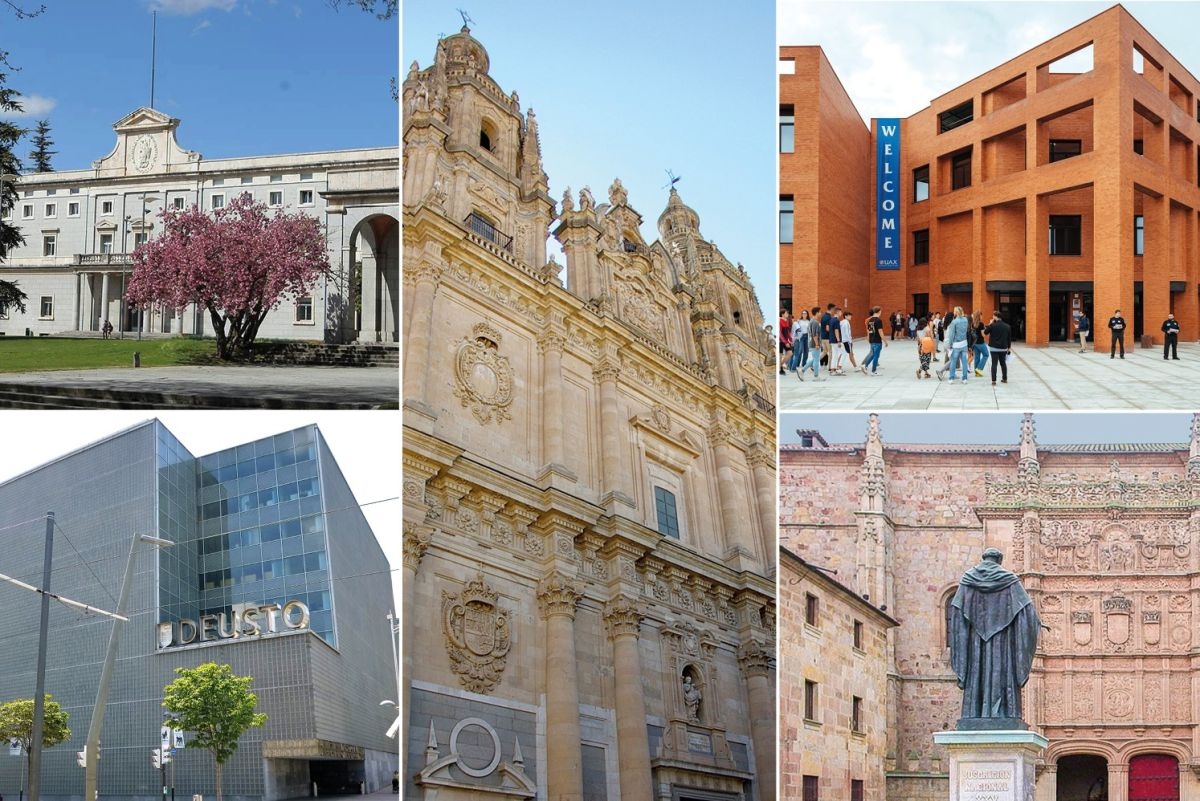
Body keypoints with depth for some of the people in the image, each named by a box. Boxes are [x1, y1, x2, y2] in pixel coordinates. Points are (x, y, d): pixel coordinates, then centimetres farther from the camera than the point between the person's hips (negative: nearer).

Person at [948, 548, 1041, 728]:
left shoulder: (968, 578, 6)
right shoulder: (1009, 579, 1)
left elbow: (956, 611, 1)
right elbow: (1026, 607, -3)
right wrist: (1037, 623, 13)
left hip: (976, 638, 2)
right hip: (1002, 637, -2)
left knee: (976, 675, 1)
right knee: (1002, 674, -3)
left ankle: (974, 717, -7)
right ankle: (1001, 716, -12)